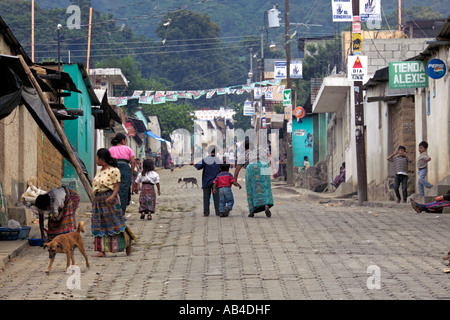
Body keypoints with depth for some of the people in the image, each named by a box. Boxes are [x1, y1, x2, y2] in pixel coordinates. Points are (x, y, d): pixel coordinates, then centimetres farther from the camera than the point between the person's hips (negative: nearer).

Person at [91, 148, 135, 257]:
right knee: (100, 226, 1)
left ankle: (128, 243, 13)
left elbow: (117, 187, -11)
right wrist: (95, 200, 17)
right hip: (98, 200, 7)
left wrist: (112, 196, -27)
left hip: (109, 200, -7)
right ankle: (101, 250, -1)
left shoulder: (114, 170, -8)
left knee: (115, 223, -4)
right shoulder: (99, 171, 15)